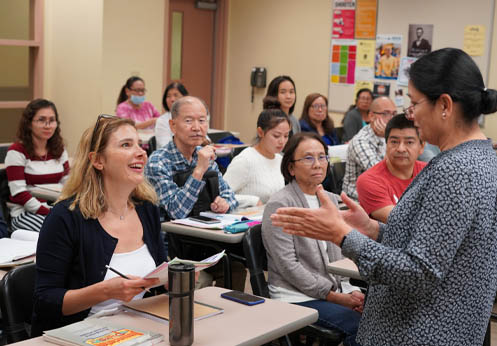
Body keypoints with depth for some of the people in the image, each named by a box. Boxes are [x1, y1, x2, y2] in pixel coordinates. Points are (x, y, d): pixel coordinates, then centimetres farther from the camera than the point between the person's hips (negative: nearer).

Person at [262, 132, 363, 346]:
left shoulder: (330, 200, 14)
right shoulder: (279, 205, -8)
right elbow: (288, 266, -13)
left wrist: (349, 291, -1)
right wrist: (334, 296, -14)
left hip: (334, 290, 7)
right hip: (296, 297, -7)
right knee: (360, 326, -27)